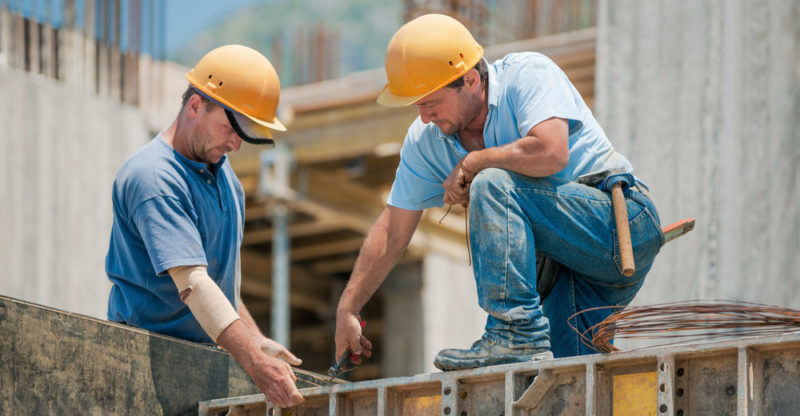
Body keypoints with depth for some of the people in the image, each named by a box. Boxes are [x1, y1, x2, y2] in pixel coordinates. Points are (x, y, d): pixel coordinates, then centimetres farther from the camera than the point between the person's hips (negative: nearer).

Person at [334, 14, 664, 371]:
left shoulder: (528, 74, -15)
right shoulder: (424, 140, 4)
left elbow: (551, 153, -33)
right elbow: (392, 232, 10)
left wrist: (470, 164, -18)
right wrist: (347, 309, 7)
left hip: (620, 220, -8)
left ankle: (517, 337, -28)